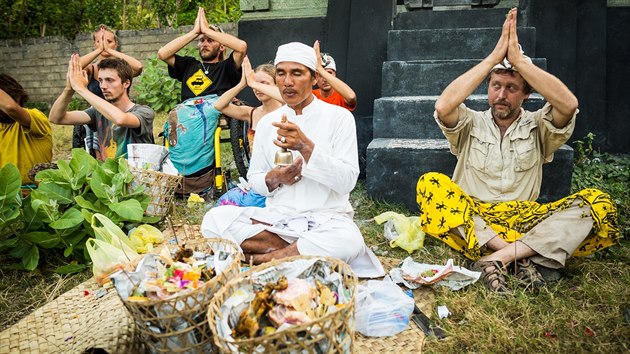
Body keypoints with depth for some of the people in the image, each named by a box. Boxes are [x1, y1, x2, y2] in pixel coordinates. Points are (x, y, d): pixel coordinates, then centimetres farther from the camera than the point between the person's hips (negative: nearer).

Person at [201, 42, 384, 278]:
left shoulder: (339, 117, -2)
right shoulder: (267, 122, 9)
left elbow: (347, 181, -10)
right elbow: (254, 179, 14)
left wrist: (306, 147, -22)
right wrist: (274, 178, -9)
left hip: (326, 219, -3)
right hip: (276, 217, 4)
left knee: (348, 240, -37)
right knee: (214, 219, -20)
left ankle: (260, 259, -18)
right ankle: (301, 250, -14)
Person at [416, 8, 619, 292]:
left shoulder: (538, 127, 10)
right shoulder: (471, 124, 8)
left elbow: (568, 104, -14)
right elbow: (443, 107, -16)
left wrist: (518, 59, -12)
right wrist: (494, 57, -14)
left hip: (524, 219, 1)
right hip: (470, 217, -1)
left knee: (597, 203, -22)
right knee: (430, 184, -29)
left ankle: (497, 257, -33)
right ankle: (520, 255, -32)